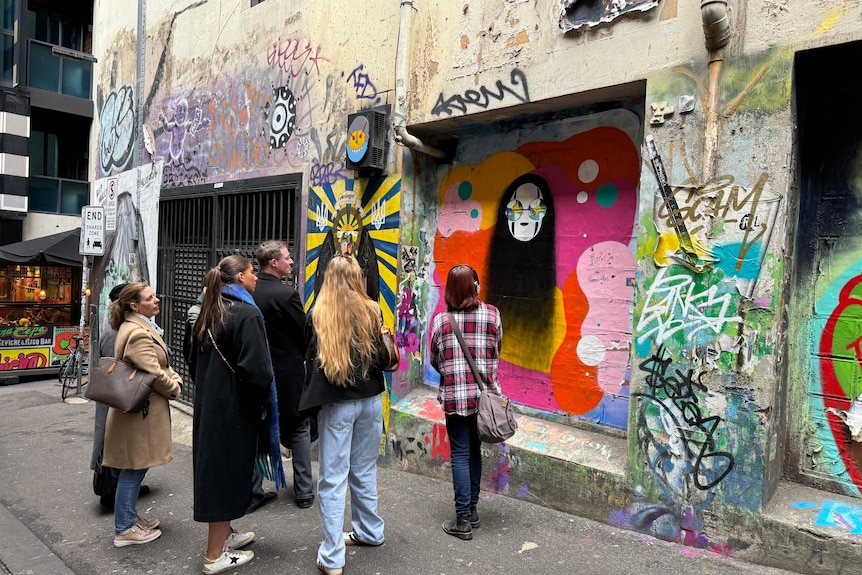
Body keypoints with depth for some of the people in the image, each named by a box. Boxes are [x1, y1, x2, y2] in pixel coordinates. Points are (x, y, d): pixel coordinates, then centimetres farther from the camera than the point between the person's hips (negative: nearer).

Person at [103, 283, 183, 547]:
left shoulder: (142, 327, 12)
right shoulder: (138, 334, -22)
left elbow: (161, 365, 15)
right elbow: (155, 373, -25)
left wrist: (176, 379, -2)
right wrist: (174, 389, -8)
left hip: (142, 409, 10)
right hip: (140, 410, -10)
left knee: (136, 468, 20)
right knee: (133, 469, 1)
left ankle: (129, 517, 33)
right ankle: (124, 529, 14)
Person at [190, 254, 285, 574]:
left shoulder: (209, 313, 9)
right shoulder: (246, 315, -19)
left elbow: (195, 362, 17)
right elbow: (257, 371, -25)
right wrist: (262, 403, -8)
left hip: (209, 404, 9)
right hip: (234, 408, -9)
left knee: (216, 469, 18)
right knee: (228, 472, 2)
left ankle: (225, 534, 34)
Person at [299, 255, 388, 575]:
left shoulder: (318, 315, -7)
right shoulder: (371, 312, -4)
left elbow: (310, 360, 2)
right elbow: (383, 359, -1)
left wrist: (313, 398, 17)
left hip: (336, 403, -3)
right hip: (369, 400, 3)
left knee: (333, 477, 4)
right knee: (365, 470, 19)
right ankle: (369, 531, 36)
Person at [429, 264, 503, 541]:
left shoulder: (441, 320, -7)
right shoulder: (492, 315, -5)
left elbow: (434, 361, 4)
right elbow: (496, 353, 6)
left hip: (454, 396, -2)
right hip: (485, 393, 2)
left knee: (460, 455, 5)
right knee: (474, 451, 17)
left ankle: (463, 520, 8)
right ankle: (472, 510, 29)